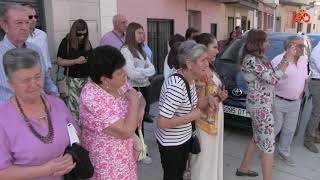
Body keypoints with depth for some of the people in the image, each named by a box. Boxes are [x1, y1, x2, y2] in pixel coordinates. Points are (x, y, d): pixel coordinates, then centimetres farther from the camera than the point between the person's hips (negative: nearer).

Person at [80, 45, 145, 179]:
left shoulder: (118, 83, -8)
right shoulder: (92, 98, -31)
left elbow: (140, 99, 7)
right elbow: (127, 131, -31)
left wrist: (140, 109, -14)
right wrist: (133, 102, -21)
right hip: (105, 161, -7)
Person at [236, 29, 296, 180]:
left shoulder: (257, 58, 10)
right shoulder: (251, 60, -21)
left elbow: (270, 73, 13)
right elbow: (273, 78, -24)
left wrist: (284, 59, 7)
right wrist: (287, 59, -18)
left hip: (258, 104, 10)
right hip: (261, 106, -10)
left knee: (257, 139, 22)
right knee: (268, 145, -2)